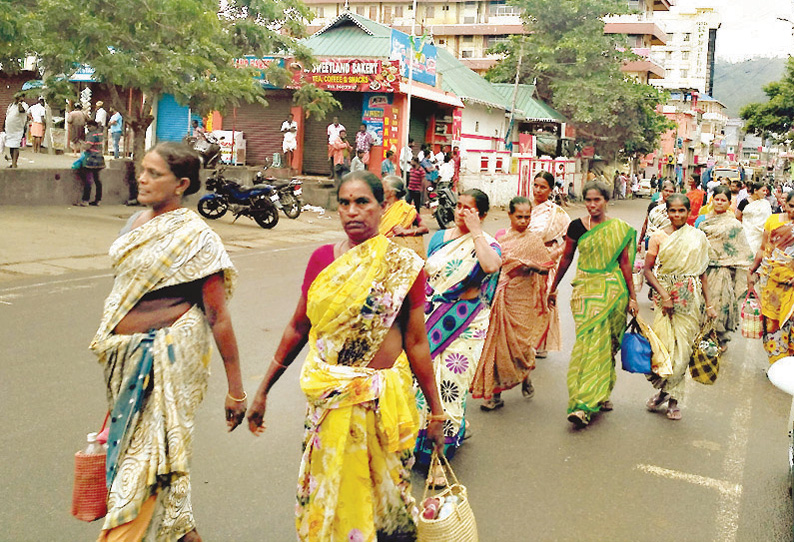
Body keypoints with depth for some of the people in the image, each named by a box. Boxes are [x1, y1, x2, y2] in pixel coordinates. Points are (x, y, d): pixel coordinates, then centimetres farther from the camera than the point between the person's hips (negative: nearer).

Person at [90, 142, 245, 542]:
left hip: (167, 359, -8)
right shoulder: (137, 223, 9)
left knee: (145, 459, -3)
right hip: (126, 357, 8)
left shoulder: (196, 237, -13)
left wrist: (235, 389, -14)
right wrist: (112, 356, 22)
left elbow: (218, 317, -14)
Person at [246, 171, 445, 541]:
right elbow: (297, 328, 8)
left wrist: (436, 412, 0)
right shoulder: (321, 259, 1)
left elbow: (416, 343, -4)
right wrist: (263, 391, 10)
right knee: (326, 495, 14)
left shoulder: (405, 266, -7)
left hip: (384, 398, -2)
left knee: (385, 491, 11)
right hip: (327, 399, 3)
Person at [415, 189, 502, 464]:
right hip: (430, 319, 5)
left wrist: (475, 231, -22)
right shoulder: (439, 238, 10)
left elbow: (491, 266, -30)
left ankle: (440, 452, 9)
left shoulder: (487, 244, -6)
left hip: (465, 325, -5)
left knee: (449, 385, -4)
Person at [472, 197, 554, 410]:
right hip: (501, 295, 2)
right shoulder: (500, 236, 8)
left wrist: (531, 265, -17)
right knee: (497, 340, -1)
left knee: (519, 341, 1)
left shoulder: (534, 240, 0)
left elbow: (547, 267, 1)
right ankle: (495, 393, 6)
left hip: (522, 299, -2)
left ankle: (525, 377, 33)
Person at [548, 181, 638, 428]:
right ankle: (584, 402, -5)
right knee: (587, 340, -8)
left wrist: (632, 296, 3)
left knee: (604, 343, 1)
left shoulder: (620, 229, 1)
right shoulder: (576, 227, 3)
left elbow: (625, 263, 4)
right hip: (585, 289, 0)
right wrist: (553, 287, 19)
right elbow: (566, 258, 13)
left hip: (612, 290, 0)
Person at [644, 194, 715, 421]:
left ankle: (673, 397, 15)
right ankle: (665, 391, 16)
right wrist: (663, 295, -12)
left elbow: (702, 273, 10)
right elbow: (647, 270, 0)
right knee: (664, 344, -8)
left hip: (690, 299, 1)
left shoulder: (698, 237, 6)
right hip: (665, 295, -1)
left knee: (683, 348, 1)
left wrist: (709, 304, 6)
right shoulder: (658, 236, 1)